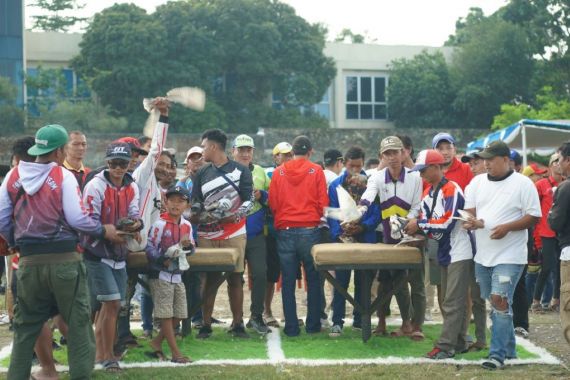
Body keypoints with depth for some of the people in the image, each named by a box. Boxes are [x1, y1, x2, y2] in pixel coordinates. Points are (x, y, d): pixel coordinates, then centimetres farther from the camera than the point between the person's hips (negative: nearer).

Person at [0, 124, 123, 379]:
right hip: (64, 259, -4)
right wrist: (104, 231, 4)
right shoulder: (63, 176, -7)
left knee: (26, 326, 14)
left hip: (29, 260, 4)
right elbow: (77, 219, -11)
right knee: (78, 322, 8)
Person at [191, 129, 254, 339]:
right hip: (207, 234, 2)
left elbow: (249, 200, -1)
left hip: (234, 233, -2)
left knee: (235, 278, 0)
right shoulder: (202, 174, 15)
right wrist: (201, 215, -8)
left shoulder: (240, 171, 5)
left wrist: (235, 215, -17)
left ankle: (237, 324, 6)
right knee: (210, 278, 0)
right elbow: (195, 204, 14)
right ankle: (206, 325, 5)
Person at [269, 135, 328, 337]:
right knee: (313, 279, 9)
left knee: (288, 282, 6)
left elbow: (272, 203, 5)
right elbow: (323, 203, -1)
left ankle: (291, 326, 5)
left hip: (284, 231, 1)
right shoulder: (316, 171, -1)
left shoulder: (278, 172, 3)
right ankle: (313, 324, 10)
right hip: (310, 230, -1)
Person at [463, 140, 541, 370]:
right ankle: (508, 348, 27)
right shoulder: (477, 182, 8)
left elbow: (534, 217, -8)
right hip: (482, 255, 6)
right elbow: (469, 210, 10)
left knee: (500, 302, -14)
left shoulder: (522, 184, -7)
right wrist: (471, 221, -14)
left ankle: (497, 353, -9)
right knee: (497, 304, 13)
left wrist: (507, 227, -21)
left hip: (509, 256, -6)